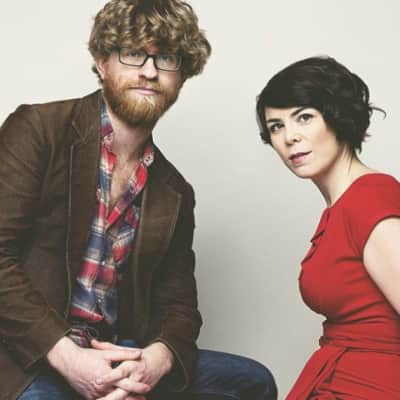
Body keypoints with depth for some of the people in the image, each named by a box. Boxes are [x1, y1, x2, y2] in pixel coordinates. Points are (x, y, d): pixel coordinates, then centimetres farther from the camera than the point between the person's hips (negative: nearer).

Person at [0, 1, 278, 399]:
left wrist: (159, 357, -12)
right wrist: (65, 355, -20)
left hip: (119, 359, 6)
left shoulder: (174, 191, 11)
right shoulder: (39, 129, -5)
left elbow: (178, 303, 11)